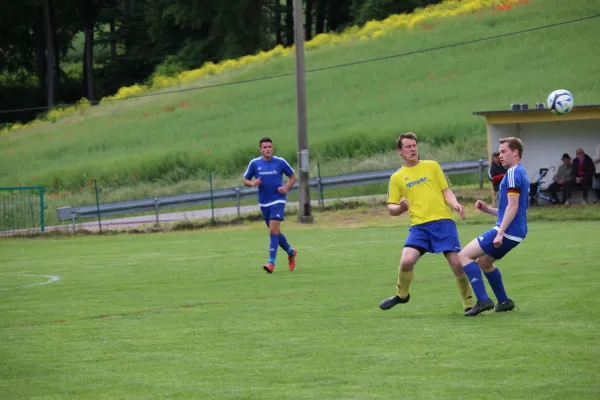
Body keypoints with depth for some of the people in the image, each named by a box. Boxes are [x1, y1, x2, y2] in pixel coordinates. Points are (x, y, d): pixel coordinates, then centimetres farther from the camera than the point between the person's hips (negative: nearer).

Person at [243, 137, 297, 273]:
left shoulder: (280, 162, -4)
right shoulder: (254, 163, 0)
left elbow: (292, 176, 8)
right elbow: (245, 180, 9)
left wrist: (286, 187, -10)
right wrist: (253, 183, -13)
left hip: (278, 200, -3)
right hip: (264, 203, 4)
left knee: (273, 230, -16)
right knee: (275, 232, 13)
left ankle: (271, 263, -18)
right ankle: (290, 251, 38)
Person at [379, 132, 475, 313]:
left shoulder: (431, 166, 13)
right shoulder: (397, 177, 13)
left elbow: (446, 191, 11)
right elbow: (391, 208, 13)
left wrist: (455, 204, -10)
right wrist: (400, 208, -10)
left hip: (442, 221, 0)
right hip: (419, 226, 0)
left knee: (457, 263, -10)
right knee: (407, 260, -20)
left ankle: (469, 304, 8)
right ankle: (401, 295, 10)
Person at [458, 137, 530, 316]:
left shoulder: (513, 173, -13)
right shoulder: (521, 173, 18)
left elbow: (513, 207, -22)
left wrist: (500, 233, -24)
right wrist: (488, 209, 15)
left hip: (507, 231, -10)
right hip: (517, 232, 10)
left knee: (464, 256, -10)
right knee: (484, 262, 28)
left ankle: (483, 300, -17)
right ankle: (504, 301, 29)